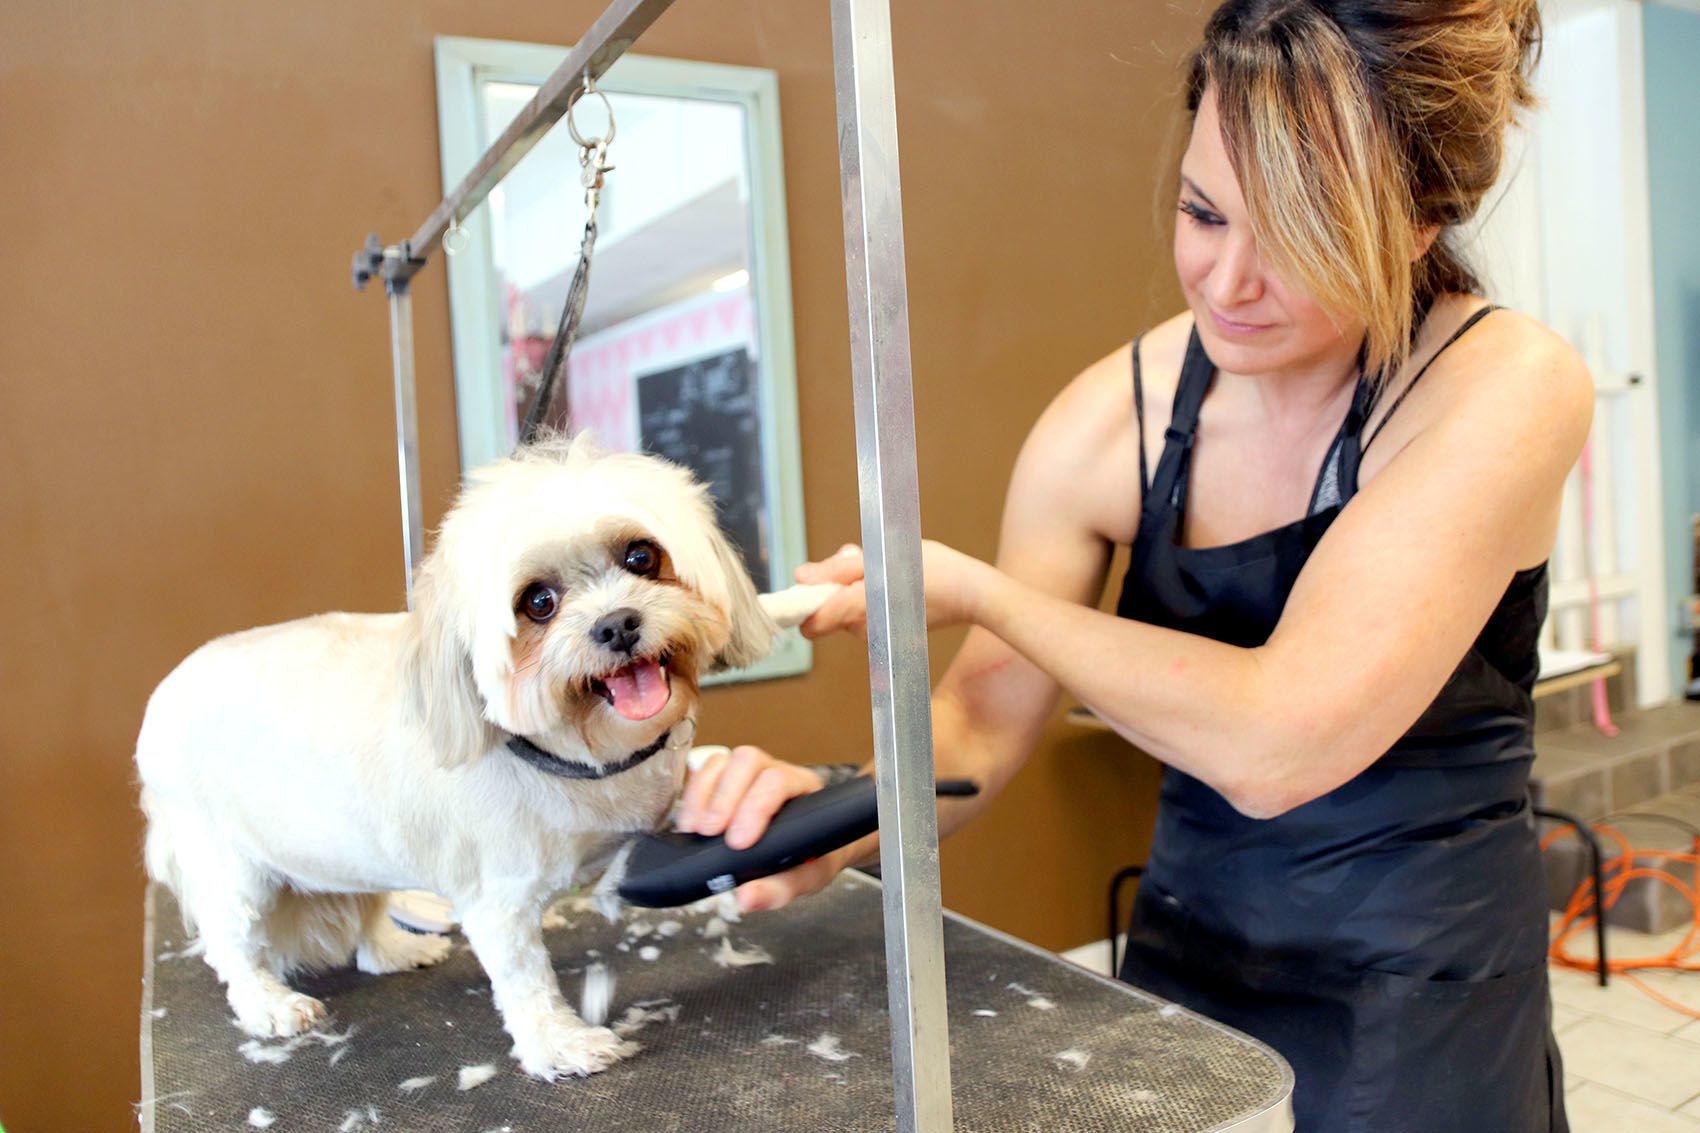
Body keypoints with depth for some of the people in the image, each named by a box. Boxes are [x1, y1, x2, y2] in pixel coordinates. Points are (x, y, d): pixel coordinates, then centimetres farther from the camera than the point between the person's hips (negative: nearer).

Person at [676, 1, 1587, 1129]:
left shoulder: (1507, 385, -21)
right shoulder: (1115, 416, -9)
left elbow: (1274, 745, -30)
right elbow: (986, 715, -5)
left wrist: (974, 588, -21)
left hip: (1421, 1001, -3)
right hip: (1182, 953, 4)